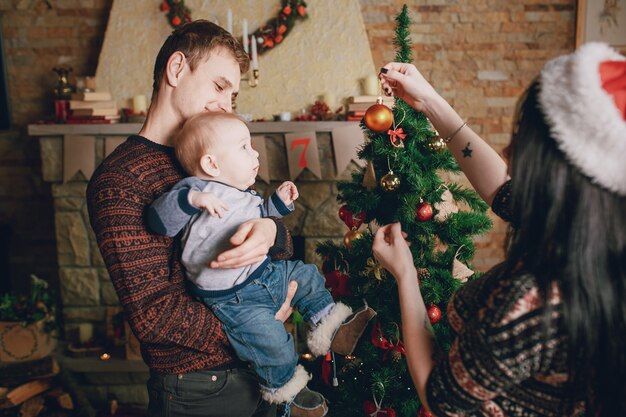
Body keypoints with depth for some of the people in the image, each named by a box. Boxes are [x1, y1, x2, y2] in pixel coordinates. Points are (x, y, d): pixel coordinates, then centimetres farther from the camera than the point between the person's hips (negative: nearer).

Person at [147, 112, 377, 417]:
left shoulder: (244, 195, 9)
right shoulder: (196, 190, -18)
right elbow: (159, 220, -29)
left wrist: (278, 202, 12)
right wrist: (192, 198, -44)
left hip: (264, 274, 9)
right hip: (231, 298, -9)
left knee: (305, 275, 14)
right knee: (272, 339, -19)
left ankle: (330, 329, 27)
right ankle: (285, 391, 10)